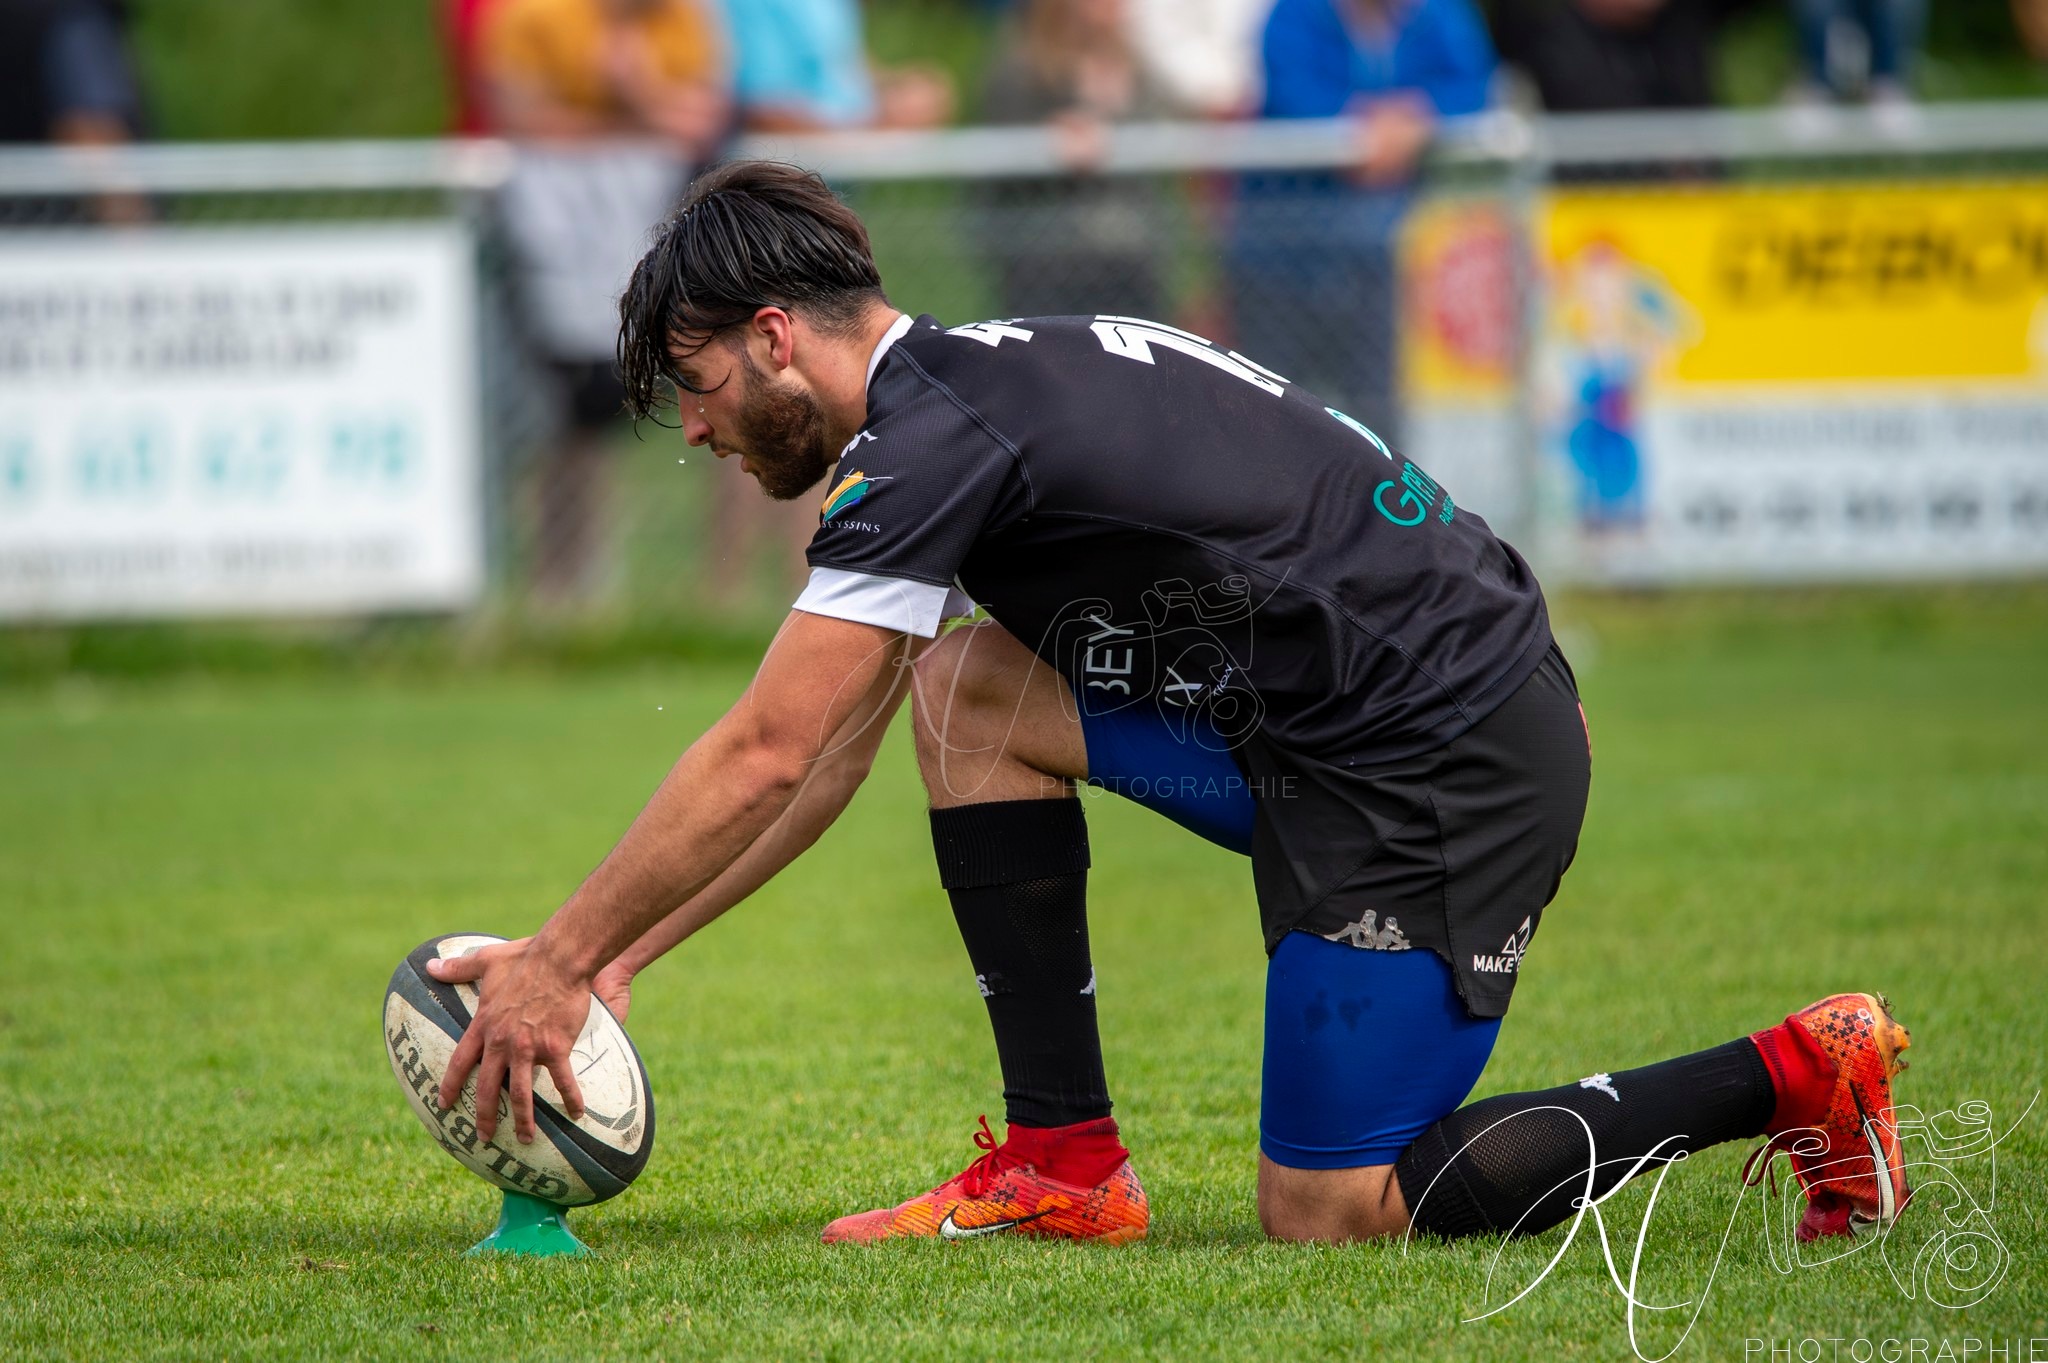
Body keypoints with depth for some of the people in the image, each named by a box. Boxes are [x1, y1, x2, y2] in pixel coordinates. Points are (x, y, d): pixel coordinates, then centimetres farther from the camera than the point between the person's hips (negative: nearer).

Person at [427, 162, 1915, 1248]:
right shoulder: (960, 389, 15)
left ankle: (1790, 1075, 0)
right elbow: (820, 761, 22)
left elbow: (761, 761, -15)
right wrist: (619, 957, 20)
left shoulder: (931, 437, -15)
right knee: (966, 691, 7)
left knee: (1331, 1216, -4)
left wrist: (555, 963, -8)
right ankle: (1066, 1162, 8)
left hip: (1449, 758, -10)